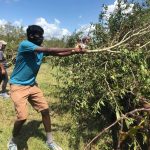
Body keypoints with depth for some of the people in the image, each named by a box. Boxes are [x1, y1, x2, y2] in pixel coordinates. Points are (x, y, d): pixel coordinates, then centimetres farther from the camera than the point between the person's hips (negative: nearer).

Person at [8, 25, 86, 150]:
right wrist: (72, 49, -26)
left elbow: (59, 54, 1)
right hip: (18, 87, -7)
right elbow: (49, 50, -29)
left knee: (45, 110, 3)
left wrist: (76, 52, -12)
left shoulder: (41, 50, 3)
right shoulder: (24, 45, -20)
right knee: (22, 117, -13)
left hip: (32, 85, 7)